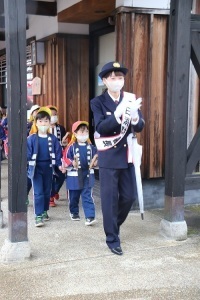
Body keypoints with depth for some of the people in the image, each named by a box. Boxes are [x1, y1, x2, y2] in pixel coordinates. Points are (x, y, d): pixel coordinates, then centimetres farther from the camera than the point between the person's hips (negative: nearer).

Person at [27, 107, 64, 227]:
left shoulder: (53, 139, 0)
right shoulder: (31, 139, -7)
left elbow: (58, 153, 4)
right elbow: (27, 154, -7)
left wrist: (60, 164, -5)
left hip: (48, 167, 3)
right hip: (36, 168, -3)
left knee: (47, 191, 14)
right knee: (38, 193, -4)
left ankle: (45, 211, 30)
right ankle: (38, 216, 0)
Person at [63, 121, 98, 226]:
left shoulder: (91, 146, 0)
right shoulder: (71, 146, -9)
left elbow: (95, 157, 11)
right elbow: (65, 158, -10)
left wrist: (95, 162, -8)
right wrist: (72, 163, -24)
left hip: (87, 175, 1)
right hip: (74, 176, -1)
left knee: (87, 196, -3)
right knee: (74, 196, 14)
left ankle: (90, 216, -5)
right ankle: (74, 213, 36)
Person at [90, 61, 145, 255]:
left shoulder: (131, 99, 4)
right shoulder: (98, 102, -6)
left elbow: (139, 127, -2)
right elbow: (101, 128, -19)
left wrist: (134, 115, -24)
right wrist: (118, 112, -33)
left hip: (127, 155, 4)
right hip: (109, 157, -4)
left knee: (129, 196, 11)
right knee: (110, 199, 2)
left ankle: (114, 225, 37)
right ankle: (112, 239, 15)